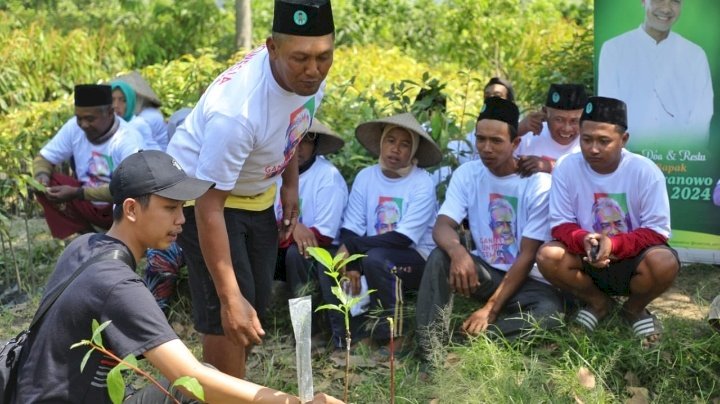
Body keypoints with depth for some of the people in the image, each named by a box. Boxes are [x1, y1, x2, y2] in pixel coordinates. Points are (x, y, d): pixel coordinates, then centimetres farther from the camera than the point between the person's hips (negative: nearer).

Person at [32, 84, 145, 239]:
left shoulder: (129, 140, -23)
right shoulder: (74, 127, -8)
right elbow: (44, 157, 2)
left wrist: (77, 193, -36)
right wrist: (42, 175, -23)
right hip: (87, 205, 6)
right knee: (46, 184, -14)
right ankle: (87, 235, -6)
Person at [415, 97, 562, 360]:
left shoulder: (538, 184, -14)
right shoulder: (467, 174, -3)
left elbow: (527, 256, -16)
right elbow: (442, 226, -15)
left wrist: (491, 309, -22)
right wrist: (458, 251, -41)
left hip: (527, 280, -3)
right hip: (485, 272, 3)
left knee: (548, 314, -34)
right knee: (440, 257, -26)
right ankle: (428, 346, -29)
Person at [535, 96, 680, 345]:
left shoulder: (645, 171, -16)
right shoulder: (566, 168, -12)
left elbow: (657, 232, -15)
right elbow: (561, 225, -8)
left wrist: (614, 244, -32)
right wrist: (583, 240, -31)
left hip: (633, 260, -2)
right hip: (587, 261, 2)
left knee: (664, 263, -34)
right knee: (548, 256, -27)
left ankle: (634, 308, 3)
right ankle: (598, 303, 4)